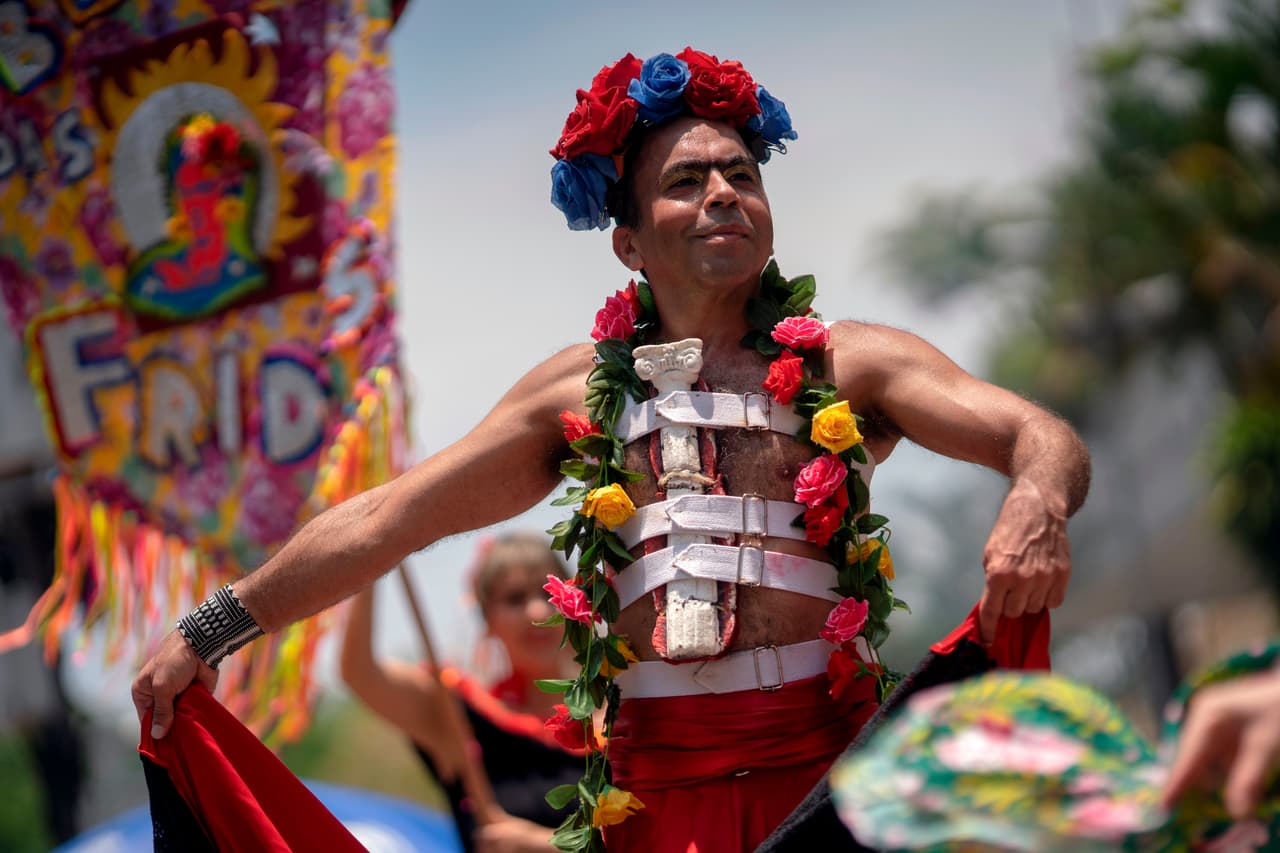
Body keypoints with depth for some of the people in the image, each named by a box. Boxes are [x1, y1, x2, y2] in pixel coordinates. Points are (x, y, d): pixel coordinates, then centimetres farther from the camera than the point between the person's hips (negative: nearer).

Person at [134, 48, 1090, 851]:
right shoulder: (581, 391, 13)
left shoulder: (851, 364, 6)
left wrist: (1035, 505, -30)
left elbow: (1048, 438, -5)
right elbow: (384, 520, 16)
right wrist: (210, 633, 15)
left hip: (823, 763, -1)